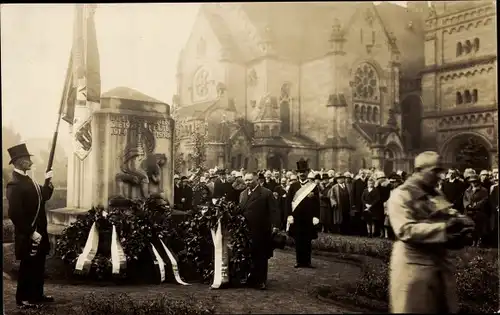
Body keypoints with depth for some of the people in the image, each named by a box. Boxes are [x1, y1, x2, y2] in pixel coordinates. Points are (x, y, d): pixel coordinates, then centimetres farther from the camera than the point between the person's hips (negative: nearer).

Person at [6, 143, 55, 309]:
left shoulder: (27, 180, 10)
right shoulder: (14, 184, -20)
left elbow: (43, 197, 17)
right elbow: (15, 214, -25)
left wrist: (47, 182, 2)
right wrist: (31, 232, -23)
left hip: (39, 231, 9)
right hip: (28, 235, -9)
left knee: (39, 265, 18)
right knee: (28, 266, 5)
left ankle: (37, 294, 31)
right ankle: (23, 299, 19)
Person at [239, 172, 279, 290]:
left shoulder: (266, 193, -5)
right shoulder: (243, 194, 12)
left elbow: (273, 211, -7)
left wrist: (273, 226, -16)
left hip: (261, 231, -4)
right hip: (246, 230, 4)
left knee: (261, 257, 5)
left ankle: (261, 280, 15)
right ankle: (251, 279, 20)